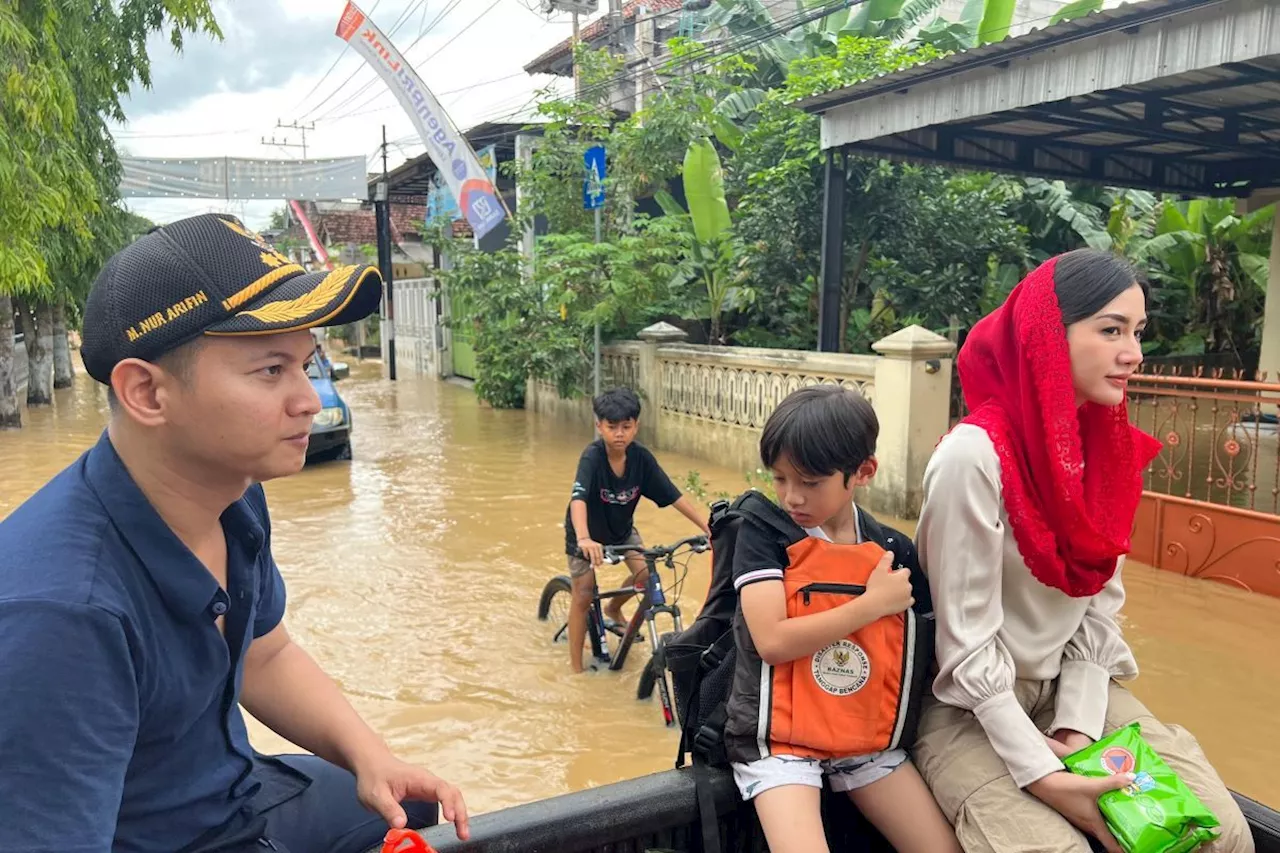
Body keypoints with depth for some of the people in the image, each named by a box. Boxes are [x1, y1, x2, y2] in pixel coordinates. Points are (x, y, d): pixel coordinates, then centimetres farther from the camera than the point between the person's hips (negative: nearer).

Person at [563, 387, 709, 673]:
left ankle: (613, 609, 19)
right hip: (587, 533, -4)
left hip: (622, 529, 4)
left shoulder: (641, 457, -22)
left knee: (645, 573, -13)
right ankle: (575, 666, 15)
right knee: (583, 596, -3)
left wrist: (708, 528, -28)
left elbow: (675, 496, -20)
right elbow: (578, 499, -46)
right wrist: (584, 539, -63)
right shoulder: (592, 456, -33)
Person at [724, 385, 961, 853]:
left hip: (868, 736, 4)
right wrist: (873, 603, -15)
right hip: (779, 737, -4)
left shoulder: (894, 550, 1)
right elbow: (772, 641, -20)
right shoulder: (762, 534, -9)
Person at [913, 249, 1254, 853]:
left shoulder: (1112, 447, -1)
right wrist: (1042, 773, -22)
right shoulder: (974, 455, -25)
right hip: (973, 707, -6)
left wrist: (1079, 727, -9)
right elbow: (966, 640, -22)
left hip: (1071, 687, 6)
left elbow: (1100, 606, 2)